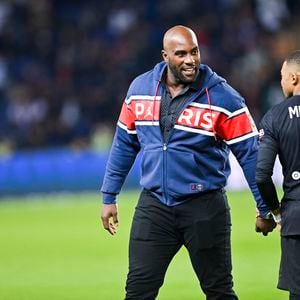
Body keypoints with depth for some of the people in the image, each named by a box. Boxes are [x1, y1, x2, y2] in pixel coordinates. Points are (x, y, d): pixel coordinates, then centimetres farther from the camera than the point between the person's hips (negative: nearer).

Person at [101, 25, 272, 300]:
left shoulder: (221, 97, -10)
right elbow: (124, 144, 13)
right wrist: (109, 197, 14)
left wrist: (265, 208, -6)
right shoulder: (140, 89, 2)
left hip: (205, 208, -3)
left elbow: (250, 153, -6)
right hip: (154, 205, 3)